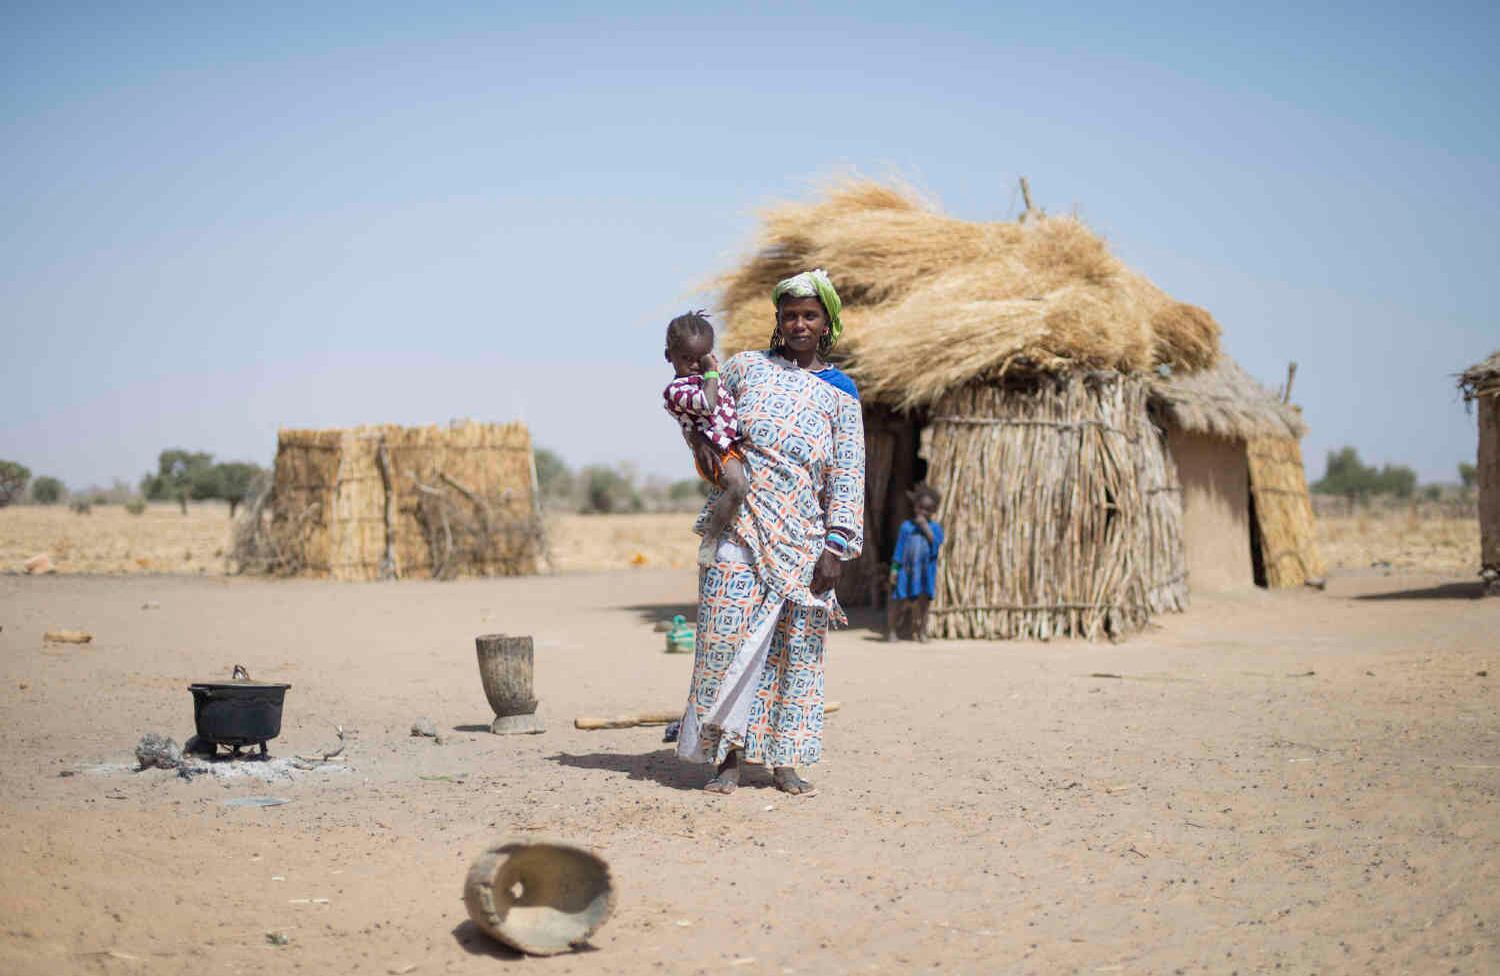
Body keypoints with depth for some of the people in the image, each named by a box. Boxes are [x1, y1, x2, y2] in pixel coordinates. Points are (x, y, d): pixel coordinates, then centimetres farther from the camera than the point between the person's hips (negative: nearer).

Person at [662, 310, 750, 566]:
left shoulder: (707, 378, 18)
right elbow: (707, 405, -27)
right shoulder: (676, 390, -9)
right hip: (717, 453, -10)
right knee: (738, 486, -36)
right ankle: (709, 539, -24)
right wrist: (711, 373, -16)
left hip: (738, 446, 10)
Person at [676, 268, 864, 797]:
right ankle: (729, 754, -1)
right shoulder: (746, 367, 7)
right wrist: (702, 440, 1)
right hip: (741, 525, -1)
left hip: (802, 536, 1)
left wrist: (836, 550, -6)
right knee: (729, 633, -10)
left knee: (796, 644, 3)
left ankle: (783, 758, 13)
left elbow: (847, 476, 2)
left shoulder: (839, 393, 5)